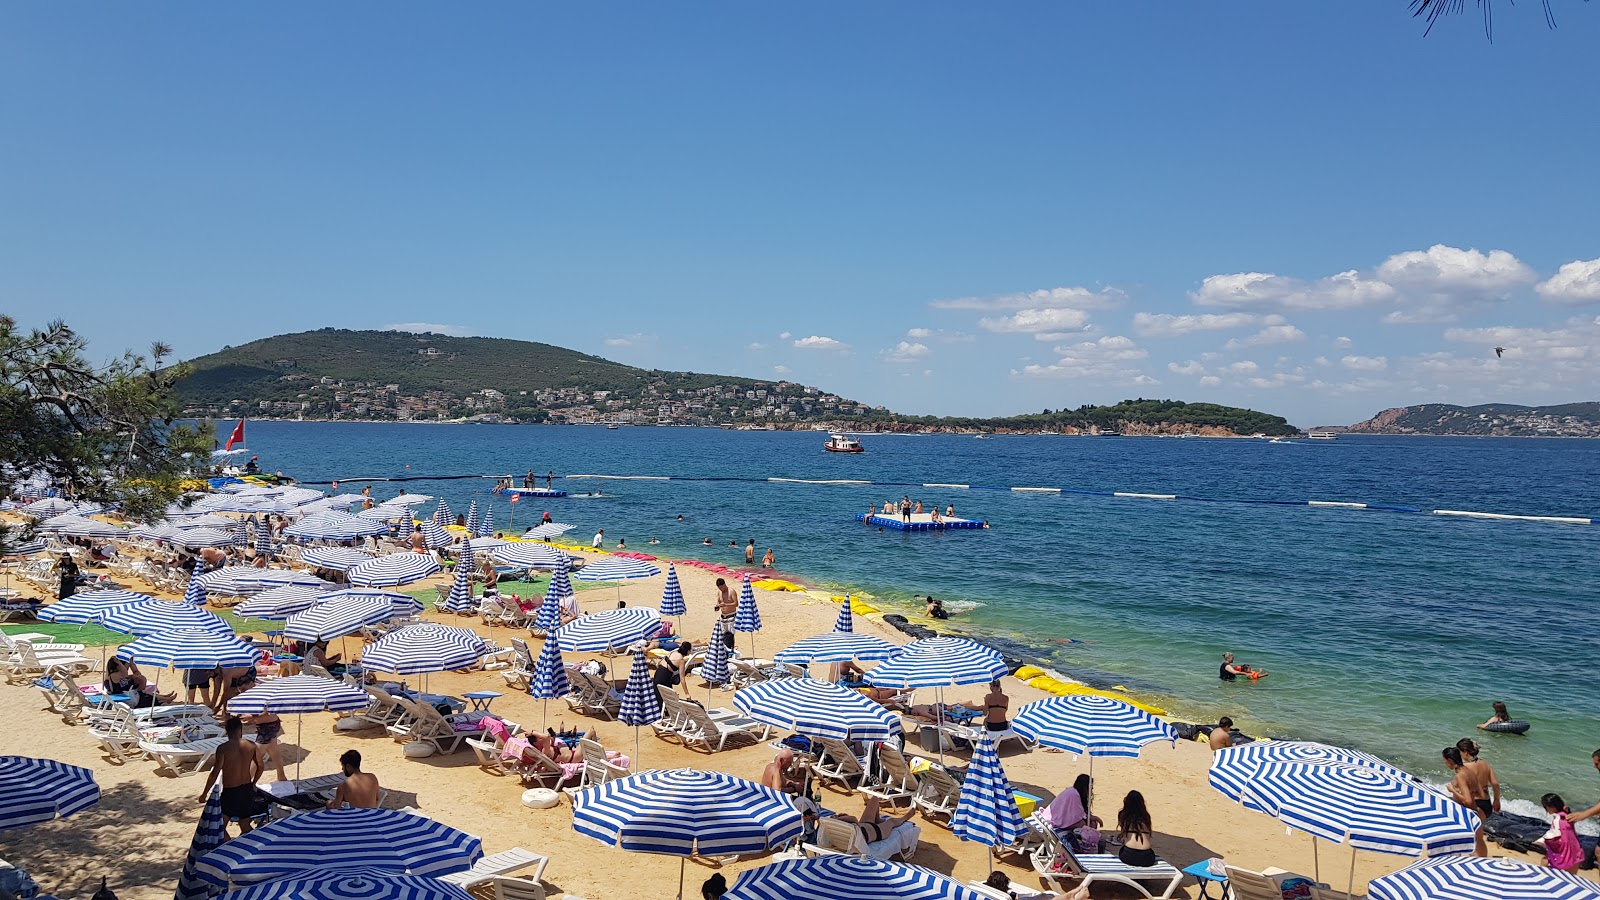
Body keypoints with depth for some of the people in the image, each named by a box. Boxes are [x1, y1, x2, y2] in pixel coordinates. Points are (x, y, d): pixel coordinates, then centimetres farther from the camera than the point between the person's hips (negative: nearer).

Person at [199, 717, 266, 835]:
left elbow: (215, 774, -15)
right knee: (245, 826, 20)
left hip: (230, 792, -5)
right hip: (247, 790, 5)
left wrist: (204, 793, -2)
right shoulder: (251, 745, -3)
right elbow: (260, 767, 6)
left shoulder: (223, 749, -16)